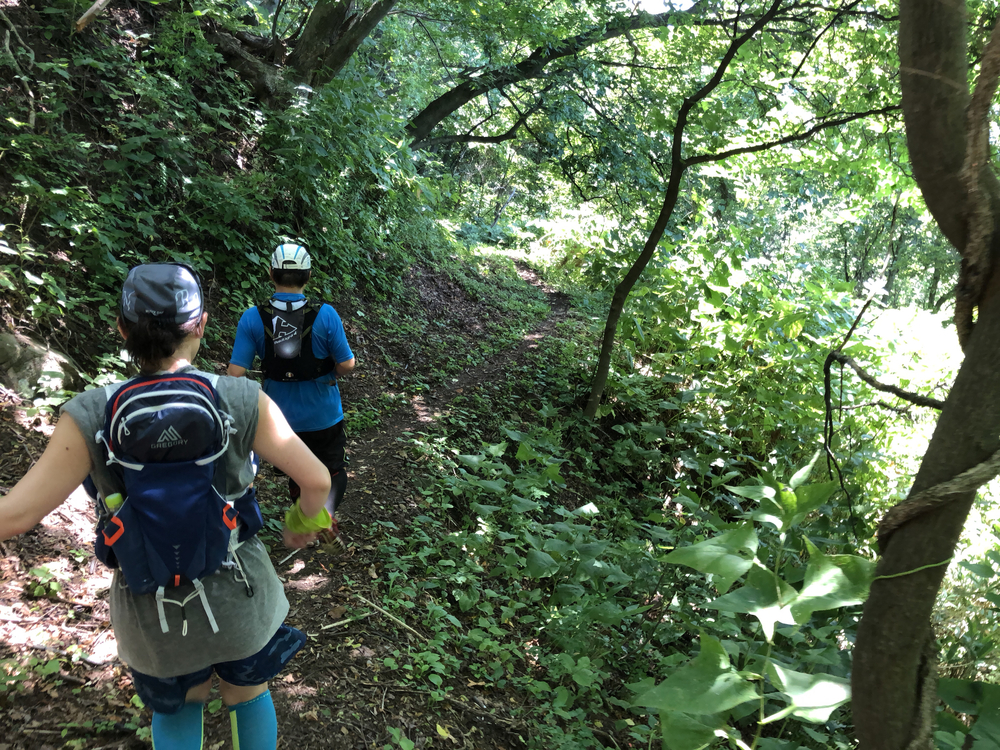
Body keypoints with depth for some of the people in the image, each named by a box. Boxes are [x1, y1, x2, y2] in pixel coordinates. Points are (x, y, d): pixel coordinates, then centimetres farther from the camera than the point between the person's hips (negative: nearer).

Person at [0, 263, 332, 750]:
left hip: (155, 612, 1)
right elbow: (317, 480, -17)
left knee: (178, 702, 32)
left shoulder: (92, 416, -22)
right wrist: (304, 523, 5)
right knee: (247, 694, 30)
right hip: (237, 596, -1)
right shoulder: (242, 401, -22)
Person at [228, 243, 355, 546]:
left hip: (282, 418, 2)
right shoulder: (325, 315, -20)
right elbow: (346, 364, -14)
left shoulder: (252, 319, -15)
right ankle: (326, 508, -10)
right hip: (323, 416, -2)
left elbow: (235, 372, -15)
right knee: (334, 469, 17)